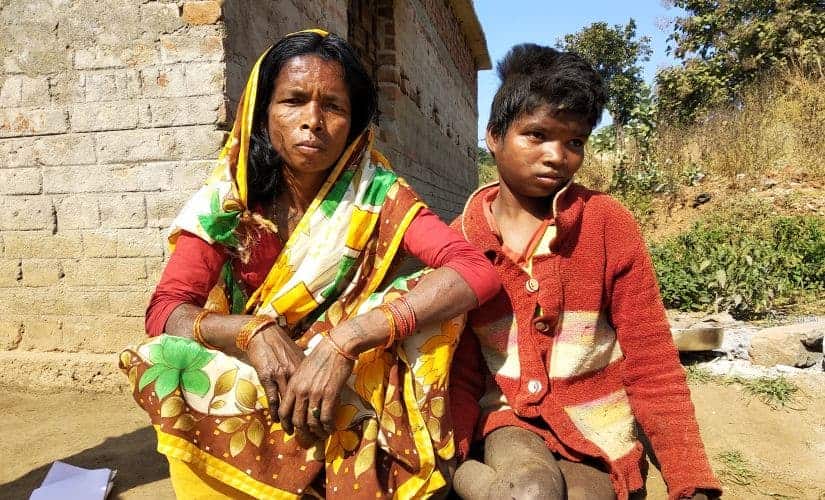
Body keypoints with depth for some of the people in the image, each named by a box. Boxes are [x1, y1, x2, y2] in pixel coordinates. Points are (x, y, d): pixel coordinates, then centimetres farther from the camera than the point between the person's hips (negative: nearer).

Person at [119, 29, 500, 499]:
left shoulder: (377, 196, -12)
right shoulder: (228, 200, -7)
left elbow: (477, 270, -25)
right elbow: (164, 311, -10)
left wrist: (343, 340, -35)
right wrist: (253, 331, -31)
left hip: (355, 385, 0)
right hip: (250, 379, 1)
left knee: (428, 291, -24)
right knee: (163, 362, -26)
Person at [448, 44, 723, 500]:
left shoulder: (607, 223, -8)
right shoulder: (460, 239, -4)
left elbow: (652, 364, -6)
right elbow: (462, 370, 1)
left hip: (598, 428, 1)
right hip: (510, 416, 0)